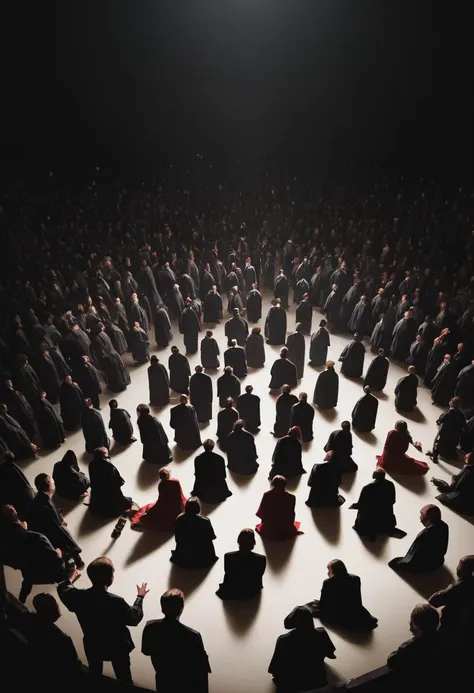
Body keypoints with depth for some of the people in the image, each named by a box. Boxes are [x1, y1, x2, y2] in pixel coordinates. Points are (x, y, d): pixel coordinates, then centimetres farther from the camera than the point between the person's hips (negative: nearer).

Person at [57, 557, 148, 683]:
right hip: (117, 648, -4)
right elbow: (134, 618, -18)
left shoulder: (78, 596, -24)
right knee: (124, 679, 18)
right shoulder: (116, 602, -36)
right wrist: (140, 597, -4)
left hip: (92, 647, 4)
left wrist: (70, 579, 20)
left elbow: (62, 590, 1)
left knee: (94, 677, 30)